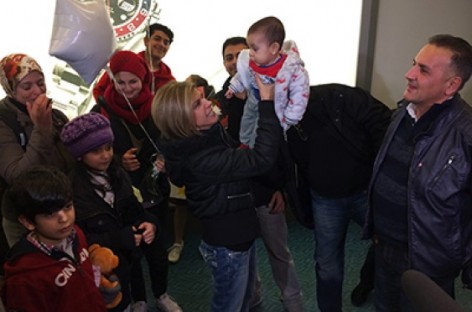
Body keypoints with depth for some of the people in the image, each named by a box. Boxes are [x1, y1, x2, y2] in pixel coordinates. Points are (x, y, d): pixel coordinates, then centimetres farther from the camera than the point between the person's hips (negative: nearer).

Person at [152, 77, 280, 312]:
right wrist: (267, 101, -37)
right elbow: (261, 159, -39)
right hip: (227, 243, -9)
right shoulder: (200, 158, -33)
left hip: (238, 233, 9)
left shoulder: (208, 134, -4)